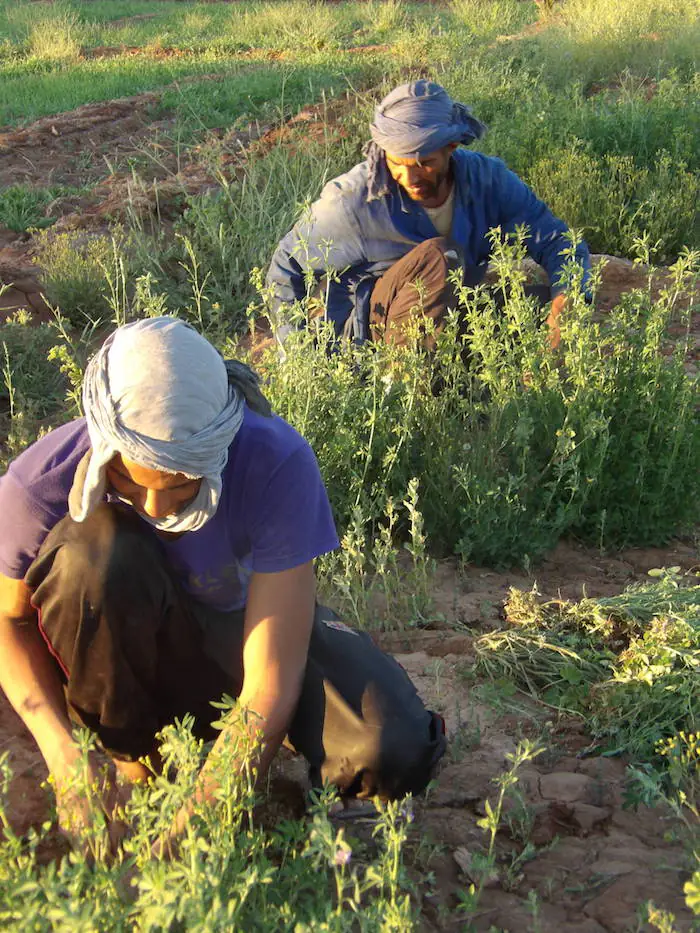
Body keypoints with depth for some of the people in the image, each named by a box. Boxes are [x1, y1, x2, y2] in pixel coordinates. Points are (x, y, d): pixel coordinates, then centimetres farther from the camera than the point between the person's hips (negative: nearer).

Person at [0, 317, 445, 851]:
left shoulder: (276, 464, -33)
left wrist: (193, 825, -35)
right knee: (89, 550, -35)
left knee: (394, 755, -27)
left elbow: (272, 683, -32)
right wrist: (61, 751, -25)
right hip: (126, 655, 0)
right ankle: (132, 755, -7)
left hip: (241, 635, 0)